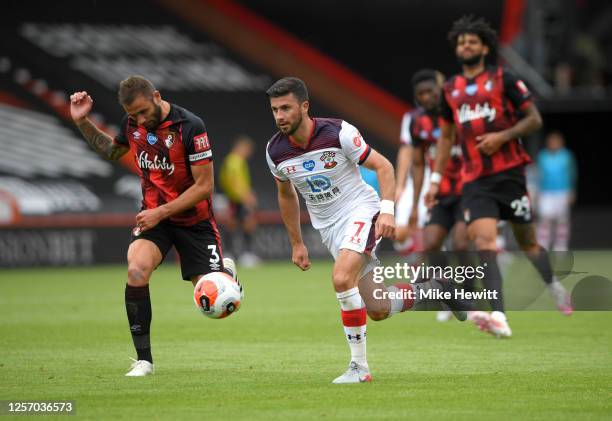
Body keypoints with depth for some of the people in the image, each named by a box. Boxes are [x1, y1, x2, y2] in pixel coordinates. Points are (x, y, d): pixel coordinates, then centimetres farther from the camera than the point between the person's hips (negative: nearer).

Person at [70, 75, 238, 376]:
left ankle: (226, 271, 39)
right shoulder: (131, 124, -4)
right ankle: (143, 359, -17)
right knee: (136, 270, -27)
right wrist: (82, 122, 5)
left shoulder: (190, 126, -21)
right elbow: (112, 151, 19)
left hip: (194, 219, -3)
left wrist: (161, 212, -21)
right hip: (153, 216, 3)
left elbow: (204, 185, -18)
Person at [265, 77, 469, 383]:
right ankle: (433, 287, 31)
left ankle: (359, 367, -20)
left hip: (361, 211, -5)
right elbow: (286, 194, 15)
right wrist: (296, 244, 17)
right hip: (328, 228, 5)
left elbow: (383, 166, -11)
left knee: (342, 278, -31)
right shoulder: (275, 151, -4)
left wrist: (387, 211, -23)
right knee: (378, 310, 2)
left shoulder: (337, 132, -18)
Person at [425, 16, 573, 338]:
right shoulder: (451, 89, 12)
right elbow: (446, 135, 21)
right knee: (483, 240, -18)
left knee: (527, 242, 7)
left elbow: (534, 119, -1)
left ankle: (555, 288, 37)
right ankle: (499, 318, -27)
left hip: (509, 174, -2)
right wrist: (436, 179, 16)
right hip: (475, 180, 2)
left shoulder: (503, 79, -1)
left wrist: (502, 136, -15)